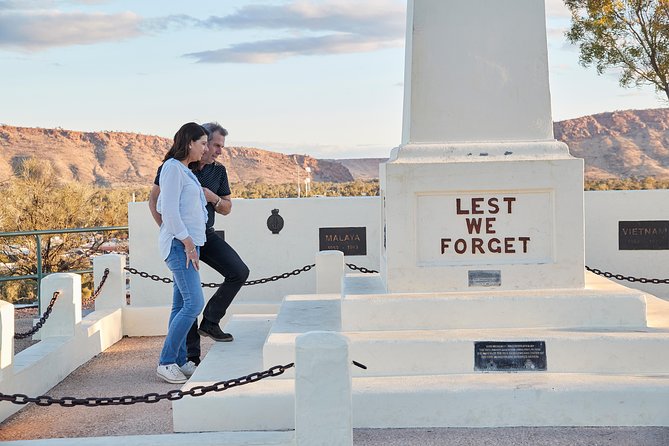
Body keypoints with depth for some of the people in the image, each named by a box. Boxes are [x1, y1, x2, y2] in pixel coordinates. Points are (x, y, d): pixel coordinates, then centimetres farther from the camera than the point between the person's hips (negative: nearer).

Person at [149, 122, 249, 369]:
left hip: (207, 235, 4)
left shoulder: (219, 171, 4)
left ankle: (210, 321, 3)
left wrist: (212, 198, -13)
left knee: (239, 272, -14)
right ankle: (191, 355, 6)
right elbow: (154, 200, -1)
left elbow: (227, 208, 9)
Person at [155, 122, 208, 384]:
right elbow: (169, 210, -17)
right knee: (194, 303, -15)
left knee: (181, 305, 9)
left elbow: (160, 206, 25)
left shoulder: (184, 170, 19)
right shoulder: (173, 167, -9)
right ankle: (166, 362, -9)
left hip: (189, 243, 10)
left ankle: (179, 361, 12)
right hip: (180, 244, -10)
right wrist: (187, 242, -17)